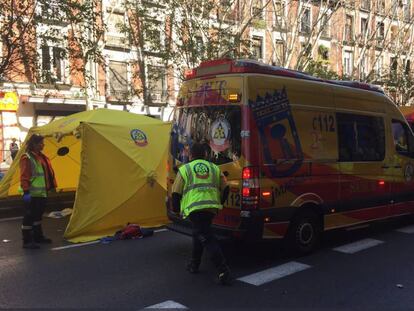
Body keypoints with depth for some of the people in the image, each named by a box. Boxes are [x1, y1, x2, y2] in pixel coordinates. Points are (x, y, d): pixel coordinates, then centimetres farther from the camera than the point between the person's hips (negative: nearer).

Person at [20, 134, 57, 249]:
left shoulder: (41, 157, 13)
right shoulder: (27, 158, -14)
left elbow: (47, 174, 20)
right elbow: (24, 177, -18)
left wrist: (49, 187, 22)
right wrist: (26, 191, -23)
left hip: (41, 192, 9)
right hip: (32, 193, -9)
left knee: (38, 215, 18)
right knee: (29, 216, -4)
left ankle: (38, 236, 30)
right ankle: (27, 241, 3)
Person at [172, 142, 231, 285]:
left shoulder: (184, 169, 9)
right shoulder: (214, 168, 19)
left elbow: (176, 193, 7)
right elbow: (225, 188, 15)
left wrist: (176, 208, 22)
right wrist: (219, 203, 30)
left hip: (194, 208, -5)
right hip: (211, 207, 5)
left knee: (207, 239, -6)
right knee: (199, 234, 25)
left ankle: (223, 272, -14)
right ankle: (194, 265, 35)